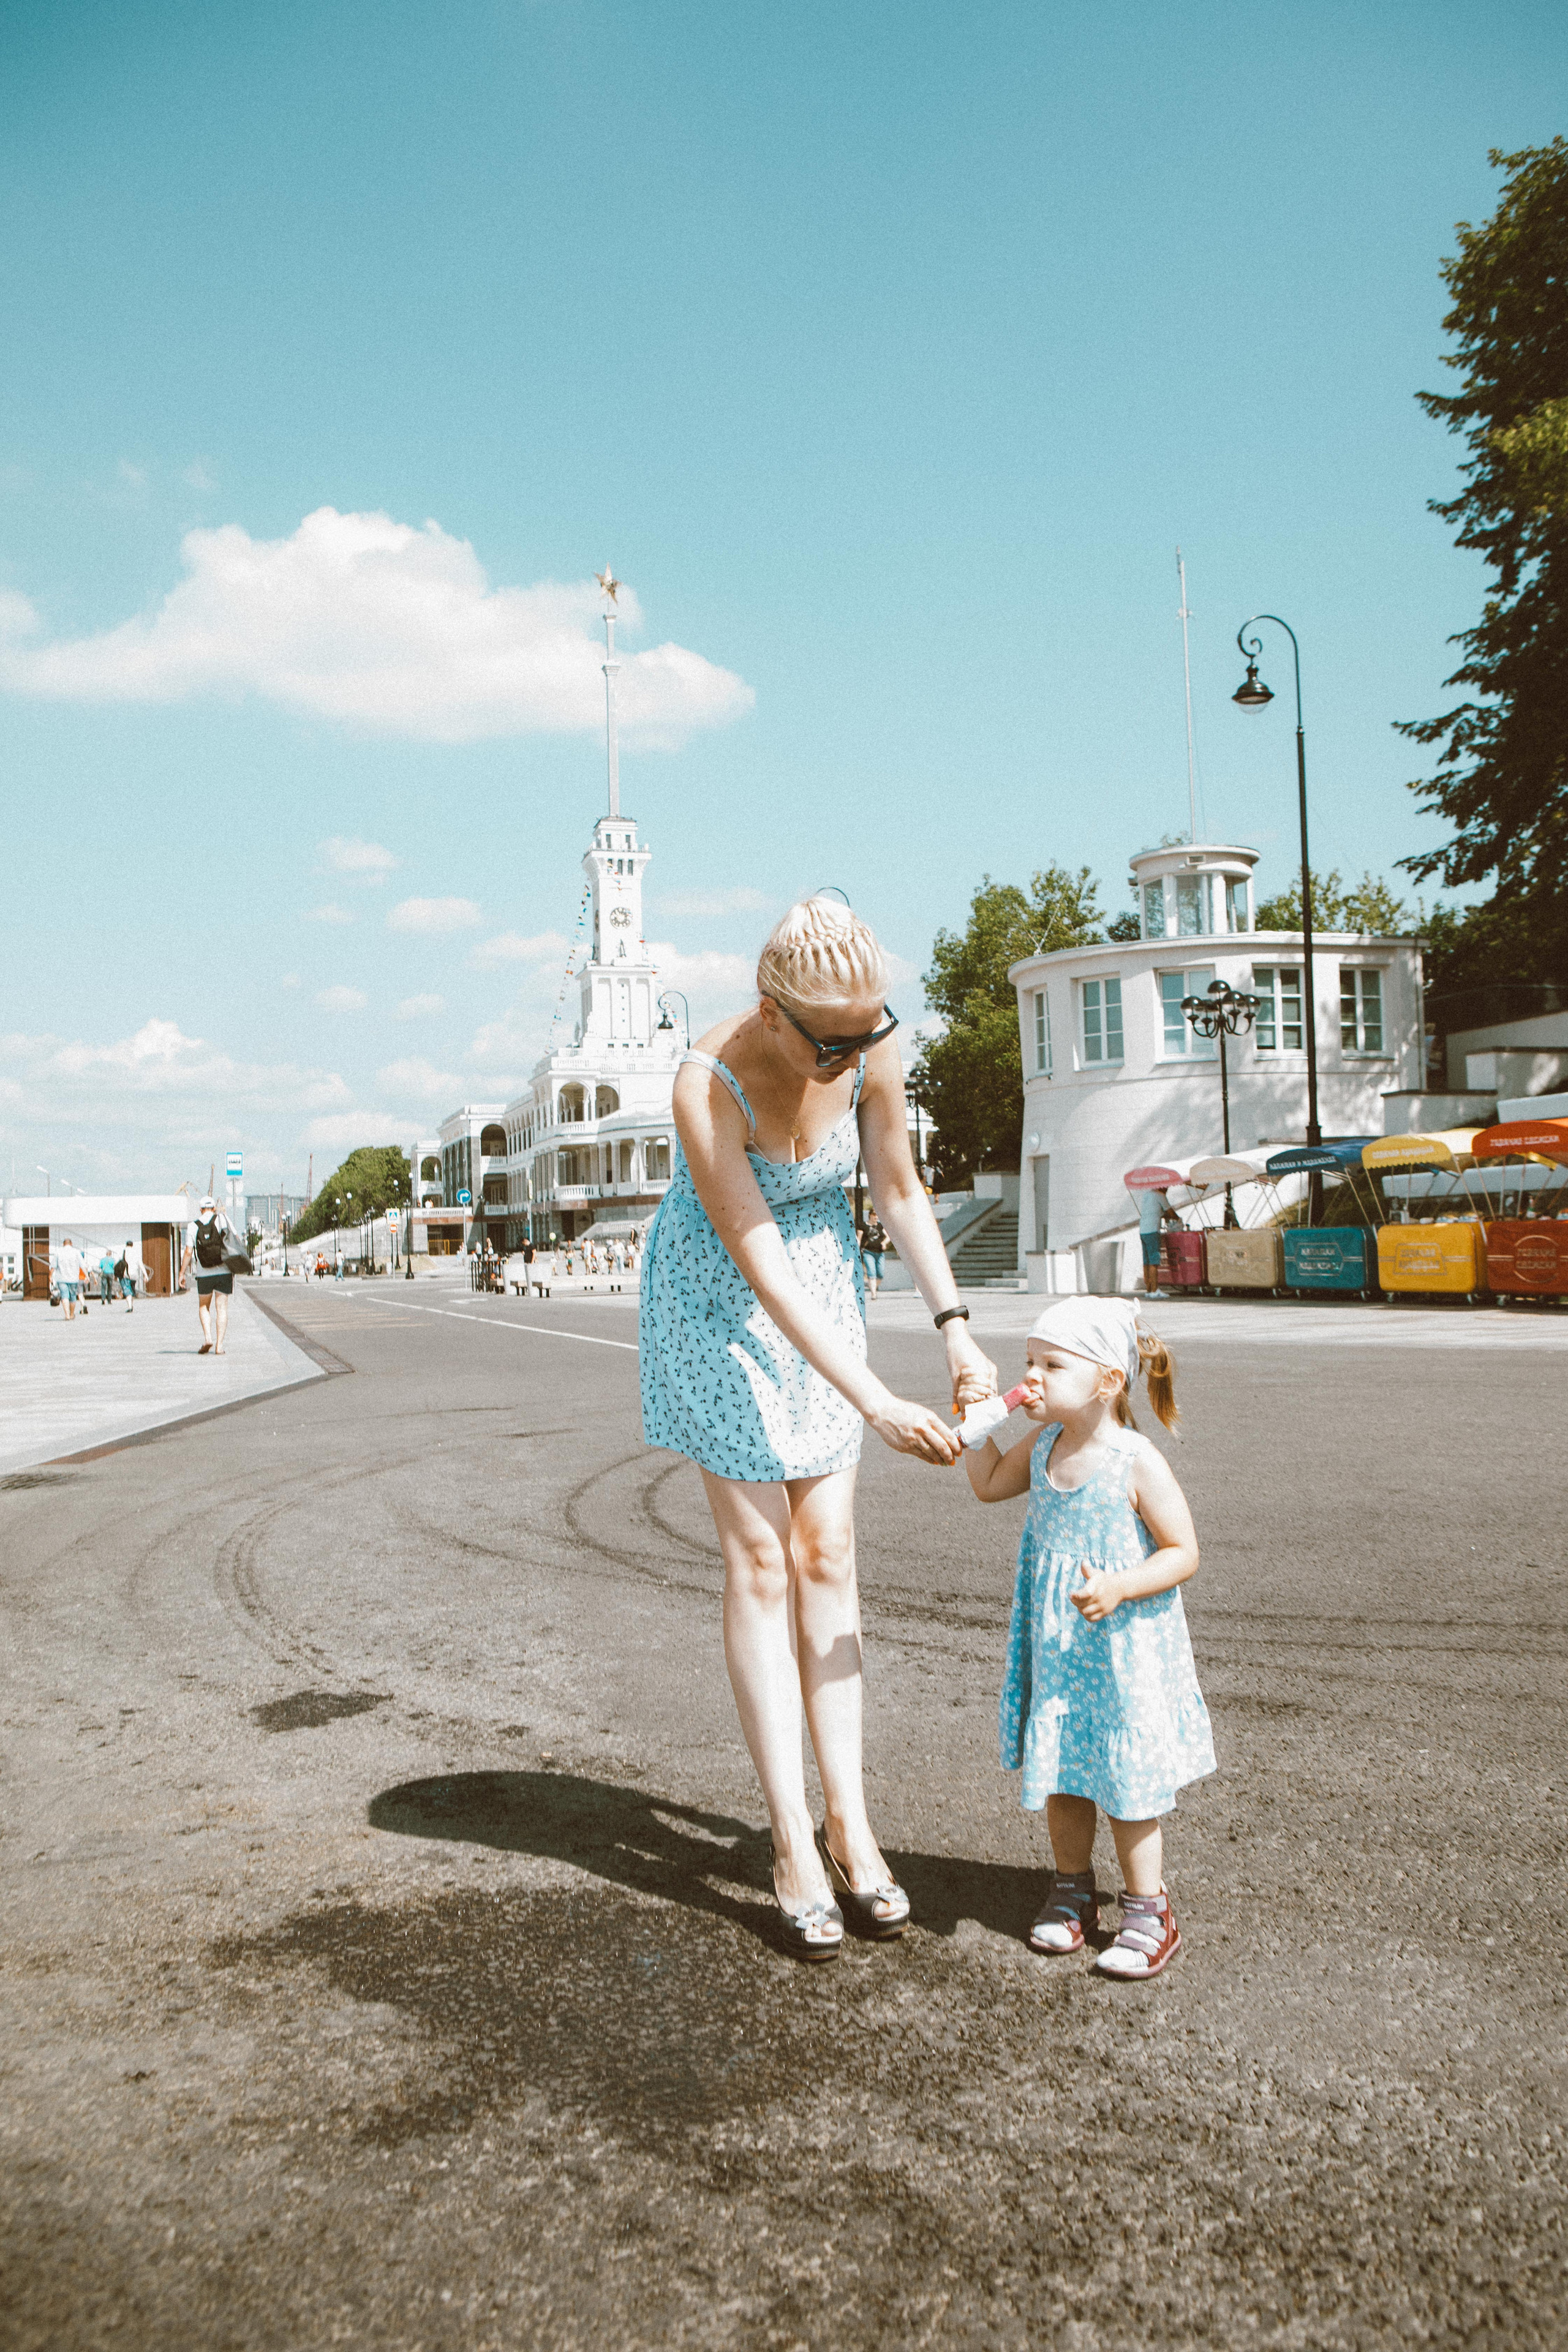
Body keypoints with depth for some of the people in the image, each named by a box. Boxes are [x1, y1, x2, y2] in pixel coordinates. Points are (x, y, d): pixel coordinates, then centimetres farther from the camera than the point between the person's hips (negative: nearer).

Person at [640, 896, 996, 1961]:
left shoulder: (870, 1048, -18)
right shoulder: (707, 1084, -32)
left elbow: (900, 1190, -2)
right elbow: (762, 1272, -31)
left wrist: (957, 1330, -9)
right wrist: (877, 1405, -34)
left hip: (825, 1275, 4)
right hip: (718, 1297, -4)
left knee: (829, 1552, 2)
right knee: (761, 1555, -5)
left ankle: (850, 1824, 6)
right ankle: (794, 1845, 2)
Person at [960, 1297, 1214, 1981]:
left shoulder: (1137, 1464, -19)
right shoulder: (1044, 1448, 0)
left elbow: (1184, 1553, -16)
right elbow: (989, 1484, 18)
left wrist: (1119, 1588, -29)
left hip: (1123, 1652, -6)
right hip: (1055, 1648, 6)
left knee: (1127, 1782, 4)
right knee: (1059, 1773, 16)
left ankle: (1148, 1911, 21)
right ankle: (1072, 1891, 35)